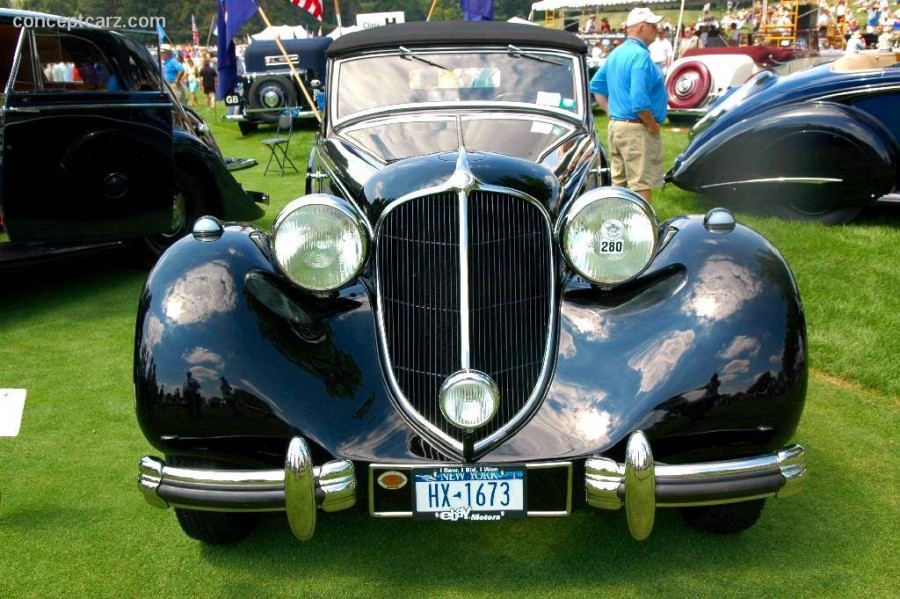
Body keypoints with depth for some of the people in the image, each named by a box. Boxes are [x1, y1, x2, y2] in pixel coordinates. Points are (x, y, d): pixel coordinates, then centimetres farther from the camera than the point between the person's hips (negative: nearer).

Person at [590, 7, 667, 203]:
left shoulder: (616, 54, 13)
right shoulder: (640, 55, -17)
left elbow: (596, 85, 22)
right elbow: (639, 100, -26)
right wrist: (653, 125, -13)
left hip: (616, 126, 10)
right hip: (637, 130, -10)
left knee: (620, 182, 16)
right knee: (641, 185, -5)